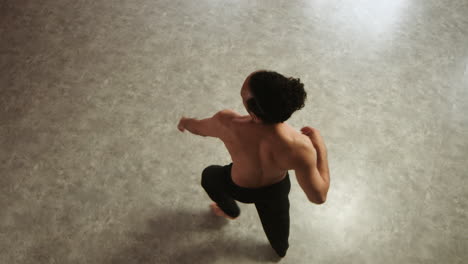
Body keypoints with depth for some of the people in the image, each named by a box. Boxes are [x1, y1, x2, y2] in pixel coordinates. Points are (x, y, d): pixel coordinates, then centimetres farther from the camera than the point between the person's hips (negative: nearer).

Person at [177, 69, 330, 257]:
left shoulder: (227, 124, -41)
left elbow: (198, 127, -16)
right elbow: (319, 197, -28)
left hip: (239, 188, 0)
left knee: (209, 175, 36)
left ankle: (230, 211, 63)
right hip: (275, 189, 0)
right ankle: (281, 248, 67)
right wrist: (320, 147, -21)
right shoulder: (299, 147, -42)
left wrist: (184, 122, 8)